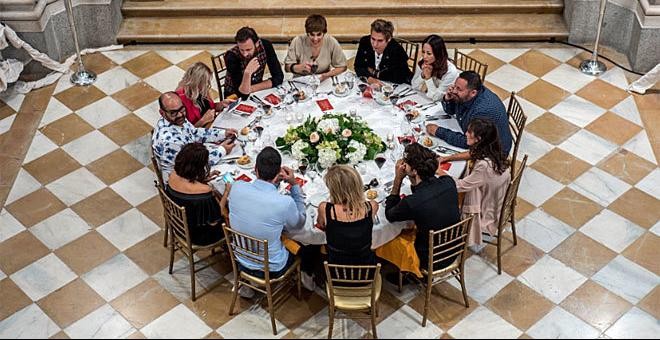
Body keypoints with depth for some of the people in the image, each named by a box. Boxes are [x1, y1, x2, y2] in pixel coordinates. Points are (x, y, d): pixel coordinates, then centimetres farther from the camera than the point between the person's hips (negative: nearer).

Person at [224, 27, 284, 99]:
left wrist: (251, 88, -20)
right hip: (236, 97, -4)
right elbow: (243, 93, -26)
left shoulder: (265, 45, -15)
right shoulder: (231, 56, -24)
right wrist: (247, 73, -42)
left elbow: (278, 77, -14)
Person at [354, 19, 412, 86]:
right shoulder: (364, 42, -9)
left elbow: (400, 78, -25)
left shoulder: (397, 51, -22)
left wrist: (374, 73, -15)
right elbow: (358, 67, -4)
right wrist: (369, 78, -26)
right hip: (370, 85, 3)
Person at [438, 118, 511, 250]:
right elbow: (470, 154, 9)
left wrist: (441, 173, -12)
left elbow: (461, 185, -25)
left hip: (487, 214, -8)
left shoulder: (484, 166, -37)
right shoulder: (491, 152, -12)